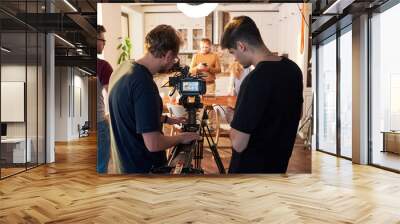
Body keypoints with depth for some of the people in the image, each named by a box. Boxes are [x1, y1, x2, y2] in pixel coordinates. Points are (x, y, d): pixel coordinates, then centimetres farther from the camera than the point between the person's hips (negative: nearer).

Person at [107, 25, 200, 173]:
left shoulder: (122, 68, -2)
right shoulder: (144, 84, -29)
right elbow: (153, 144, -28)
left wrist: (166, 119, 17)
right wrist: (181, 137, -11)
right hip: (143, 168, -8)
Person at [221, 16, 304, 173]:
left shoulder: (255, 80, -29)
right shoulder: (293, 69, -3)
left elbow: (238, 143, -27)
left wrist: (232, 119, -7)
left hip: (250, 169, -7)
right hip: (278, 165, 7)